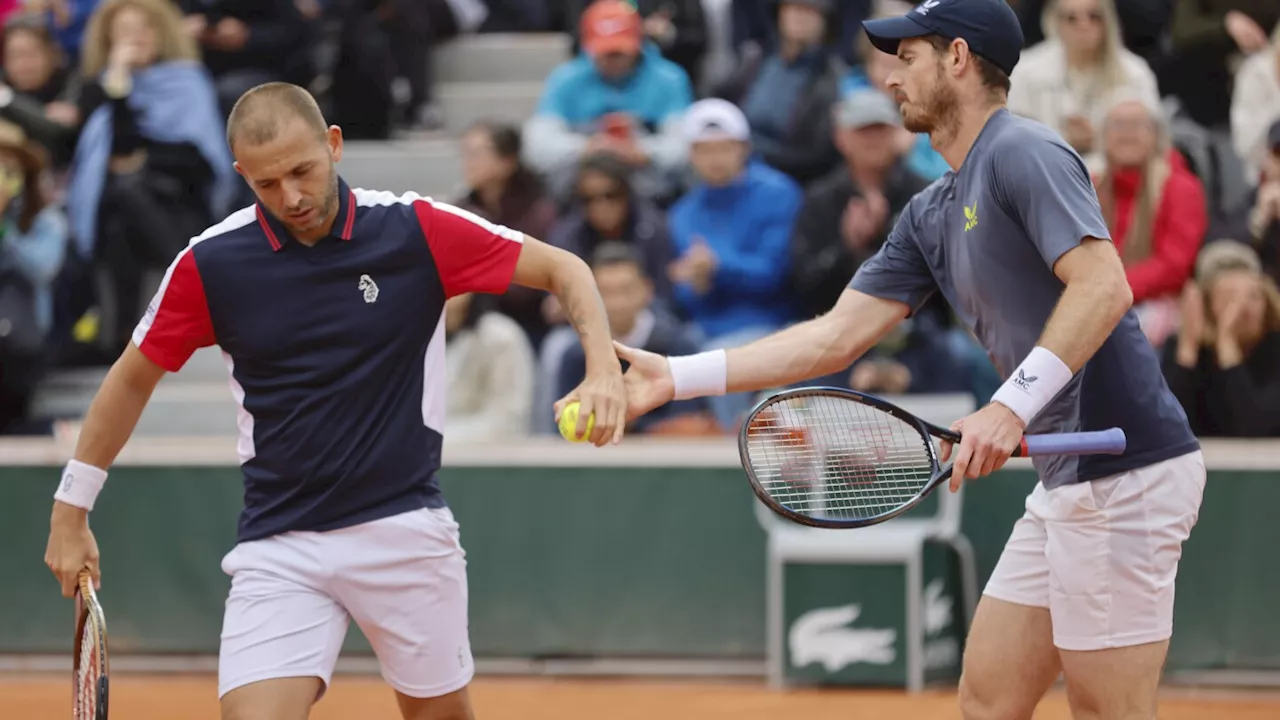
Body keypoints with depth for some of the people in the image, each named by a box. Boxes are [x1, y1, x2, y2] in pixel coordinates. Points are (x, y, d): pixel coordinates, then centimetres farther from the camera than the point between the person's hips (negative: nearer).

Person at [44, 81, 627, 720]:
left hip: (405, 528, 0)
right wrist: (70, 510, 12)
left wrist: (603, 368, -16)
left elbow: (562, 268, 1)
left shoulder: (416, 229, -7)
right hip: (278, 546, 0)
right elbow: (133, 377, 10)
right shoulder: (209, 265, -4)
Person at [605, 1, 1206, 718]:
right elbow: (834, 337, 17)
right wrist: (677, 377, 13)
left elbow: (1104, 287, -23)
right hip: (1068, 478, 10)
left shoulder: (1023, 153, -11)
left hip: (1123, 471, -10)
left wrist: (1012, 407, -29)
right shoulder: (932, 215, 17)